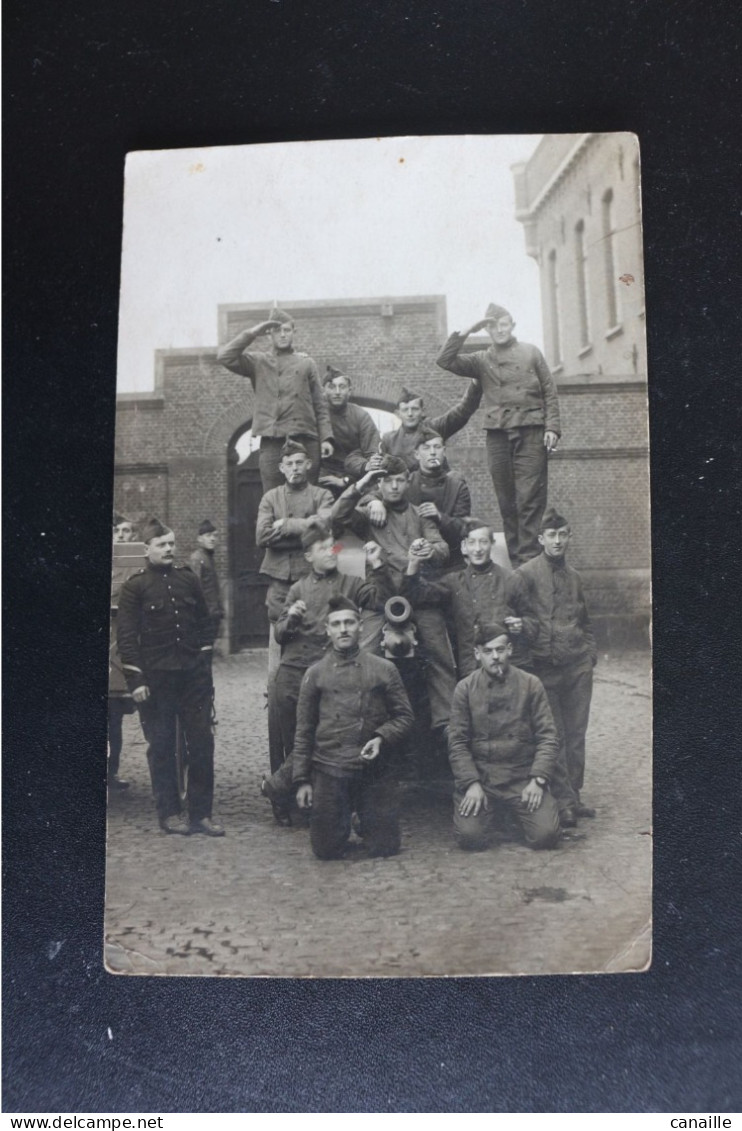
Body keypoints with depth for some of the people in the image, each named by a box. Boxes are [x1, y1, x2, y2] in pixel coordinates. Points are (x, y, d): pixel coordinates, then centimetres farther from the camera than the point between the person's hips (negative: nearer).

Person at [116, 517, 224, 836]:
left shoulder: (187, 578, 7)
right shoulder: (134, 586, -4)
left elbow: (204, 621, 13)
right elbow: (126, 637, -6)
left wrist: (204, 660, 7)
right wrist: (136, 680, -11)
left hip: (194, 674, 4)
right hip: (156, 678, -3)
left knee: (202, 743, 3)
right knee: (162, 746, 6)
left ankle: (201, 813, 12)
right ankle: (169, 813, 18)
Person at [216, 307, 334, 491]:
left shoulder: (306, 363, 16)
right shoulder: (258, 361, 14)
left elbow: (320, 405, 12)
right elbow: (224, 357, -2)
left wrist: (326, 438, 0)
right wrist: (252, 333, 0)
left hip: (305, 439, 1)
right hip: (271, 442, -1)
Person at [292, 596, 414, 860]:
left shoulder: (383, 670, 3)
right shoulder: (315, 674, 4)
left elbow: (404, 716, 7)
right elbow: (303, 731, 7)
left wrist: (381, 738, -12)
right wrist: (302, 780, 3)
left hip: (373, 770, 0)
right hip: (329, 771, 0)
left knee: (385, 848, 1)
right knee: (327, 851, 1)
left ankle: (365, 822, 34)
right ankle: (343, 824, 34)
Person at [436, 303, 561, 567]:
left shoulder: (531, 353, 11)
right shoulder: (481, 360, 14)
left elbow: (550, 392, 8)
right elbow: (445, 361, 3)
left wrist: (552, 427, -2)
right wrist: (465, 332, -1)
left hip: (531, 432, -2)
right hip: (497, 434, 2)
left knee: (530, 499, -9)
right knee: (506, 501, 4)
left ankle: (529, 561, -10)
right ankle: (516, 562, 9)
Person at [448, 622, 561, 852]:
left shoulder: (530, 685, 3)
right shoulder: (465, 689, 3)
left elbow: (547, 737, 2)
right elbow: (457, 743, 2)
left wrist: (538, 779, -10)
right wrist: (471, 783, -10)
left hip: (522, 778, 0)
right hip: (479, 776, 0)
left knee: (546, 835, -17)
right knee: (470, 837, -20)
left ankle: (519, 809, 18)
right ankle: (487, 812, 16)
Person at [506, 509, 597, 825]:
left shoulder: (573, 576, 14)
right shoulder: (525, 574, -5)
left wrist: (590, 652, 13)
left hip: (578, 665, 5)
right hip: (545, 666, -5)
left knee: (576, 733, 8)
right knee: (554, 735, -1)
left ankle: (573, 795, 18)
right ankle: (563, 800, 7)